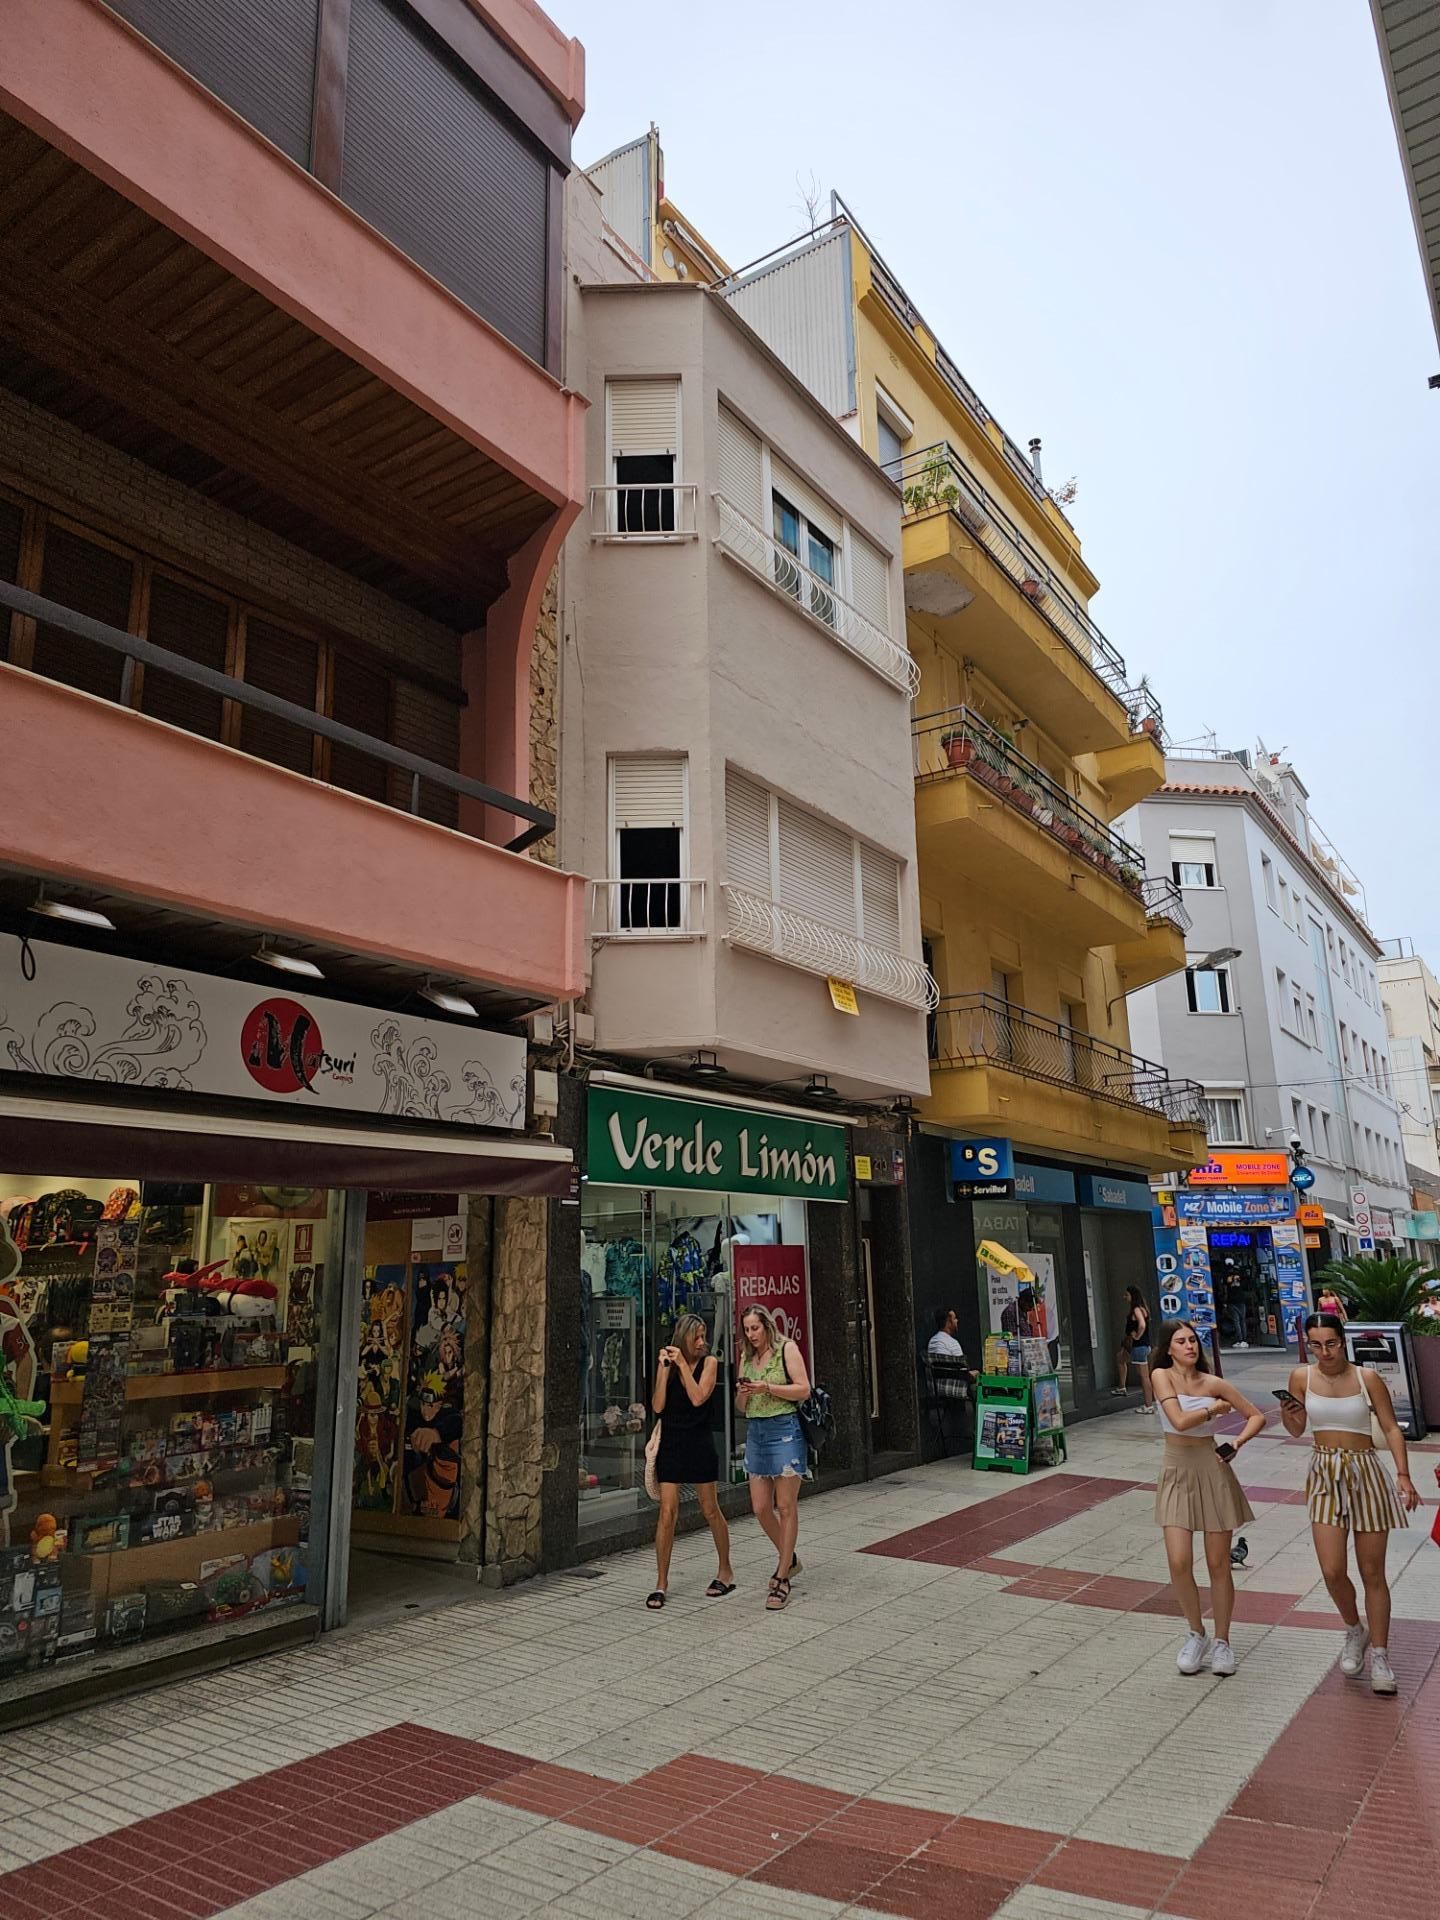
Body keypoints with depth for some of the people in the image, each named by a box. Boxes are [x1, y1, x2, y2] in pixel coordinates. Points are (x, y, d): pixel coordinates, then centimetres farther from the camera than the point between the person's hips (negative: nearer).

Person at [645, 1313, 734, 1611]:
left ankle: (725, 1572, 28)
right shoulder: (666, 1363, 0)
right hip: (671, 1444, 1)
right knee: (667, 1513, -2)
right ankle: (661, 1583, 9)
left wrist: (683, 1364, -18)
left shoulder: (708, 1362, -4)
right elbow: (657, 1406, -7)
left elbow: (698, 1398, -17)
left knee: (710, 1510, 10)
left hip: (699, 1444, -1)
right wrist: (665, 1369, -15)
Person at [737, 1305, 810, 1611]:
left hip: (784, 1429, -6)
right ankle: (788, 1559, 30)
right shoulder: (746, 1358, 13)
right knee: (760, 1508, 7)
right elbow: (741, 1407, 16)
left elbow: (803, 1390, -11)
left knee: (786, 1506, -1)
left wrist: (767, 1387, -18)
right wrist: (743, 1393, -6)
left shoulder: (787, 1349, -3)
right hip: (755, 1433, 6)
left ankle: (782, 1579, 7)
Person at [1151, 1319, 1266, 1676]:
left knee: (1218, 1564, 6)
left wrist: (1237, 1442, -9)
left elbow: (1257, 1417, 5)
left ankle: (1222, 1641, 25)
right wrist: (1214, 1409, -8)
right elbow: (1179, 1421, -21)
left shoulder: (1213, 1383, -4)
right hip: (1177, 1473, -1)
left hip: (1212, 1471, 1)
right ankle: (1196, 1634, 18)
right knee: (1179, 1564, -6)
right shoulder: (1161, 1376, -9)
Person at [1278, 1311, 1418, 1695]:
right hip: (1324, 1476, 2)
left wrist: (1403, 1475, -13)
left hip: (1365, 1474, -1)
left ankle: (1379, 1655, 20)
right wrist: (1288, 1415, -14)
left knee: (1372, 1573, 6)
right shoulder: (1301, 1378, -2)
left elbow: (1391, 1428, -4)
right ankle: (1355, 1630, 25)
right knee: (1332, 1572, -4)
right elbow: (1297, 1431, 8)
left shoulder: (1367, 1378, -8)